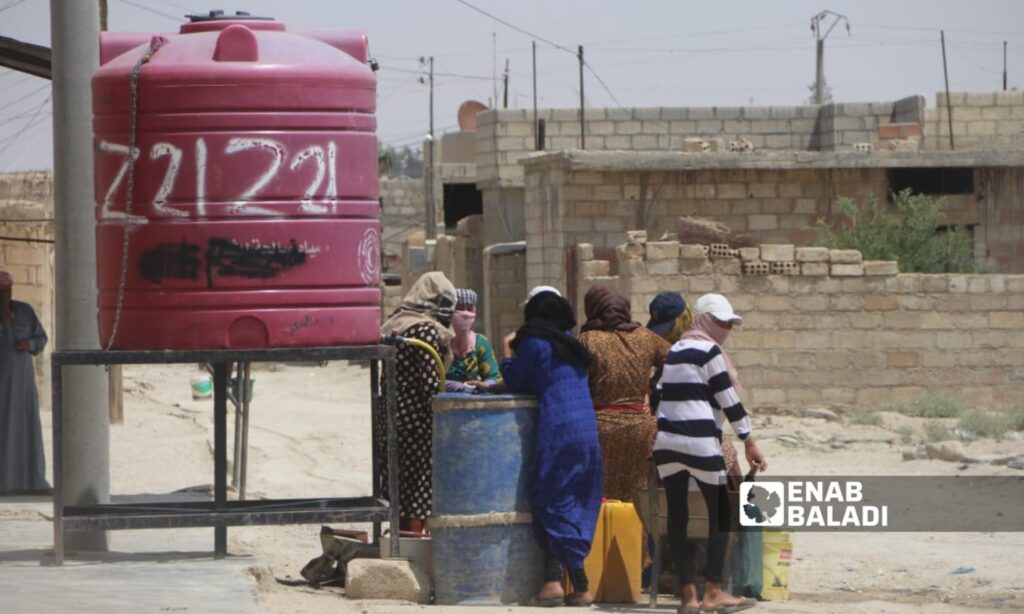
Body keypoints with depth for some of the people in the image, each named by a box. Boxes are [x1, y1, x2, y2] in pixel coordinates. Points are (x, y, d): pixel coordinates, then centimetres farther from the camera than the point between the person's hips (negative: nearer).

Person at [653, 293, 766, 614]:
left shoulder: (674, 351, 16)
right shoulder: (708, 350, -6)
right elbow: (727, 399, -9)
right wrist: (749, 441, -6)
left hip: (666, 439, 8)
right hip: (699, 440, -8)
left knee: (677, 514, 4)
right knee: (720, 513, 0)